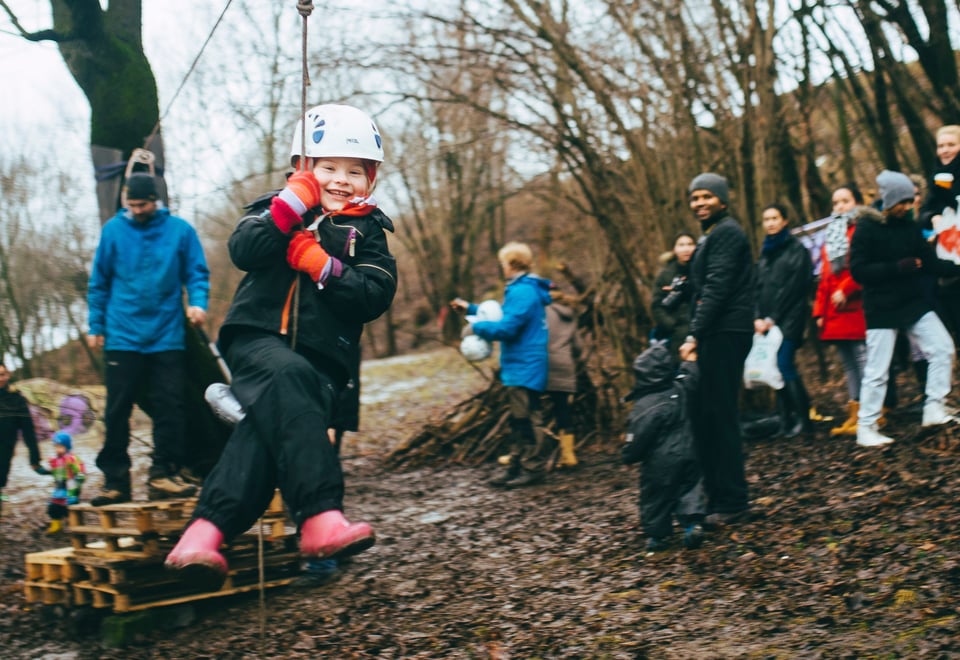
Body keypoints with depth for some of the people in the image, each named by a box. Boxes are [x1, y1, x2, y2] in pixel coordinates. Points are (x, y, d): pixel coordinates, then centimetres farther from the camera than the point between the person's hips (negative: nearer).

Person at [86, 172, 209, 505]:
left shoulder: (180, 230, 1)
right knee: (117, 409, 3)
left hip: (166, 336, 0)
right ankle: (115, 480, 11)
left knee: (170, 408, -1)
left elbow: (197, 273, 5)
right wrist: (95, 326, 8)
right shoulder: (113, 230, 4)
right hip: (122, 336, 1)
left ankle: (163, 475, 8)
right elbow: (98, 282, 10)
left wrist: (198, 302, -14)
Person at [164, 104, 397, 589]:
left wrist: (324, 267, -12)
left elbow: (376, 296, 0)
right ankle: (320, 516, -46)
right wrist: (292, 205, -14)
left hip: (324, 357, 1)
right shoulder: (279, 208, 14)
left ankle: (208, 529, -37)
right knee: (287, 376, -36)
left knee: (273, 420, -29)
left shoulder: (367, 231, 16)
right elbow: (244, 252, -6)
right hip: (258, 339, -1)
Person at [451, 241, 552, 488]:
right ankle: (515, 465, 22)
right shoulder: (526, 289, 16)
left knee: (524, 420, -6)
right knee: (518, 420, 15)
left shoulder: (522, 292, -18)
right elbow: (504, 317, 28)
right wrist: (471, 309, 28)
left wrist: (476, 327, -10)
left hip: (524, 368, -11)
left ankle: (534, 467, -1)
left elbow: (505, 328, -24)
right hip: (521, 368, 11)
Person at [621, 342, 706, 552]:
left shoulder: (644, 406, -19)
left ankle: (657, 535, 18)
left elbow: (637, 439, -15)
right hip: (687, 454, 5)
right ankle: (692, 522, -2)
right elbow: (690, 376, 19)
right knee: (689, 488, 14)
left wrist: (628, 455, 1)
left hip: (660, 463, -5)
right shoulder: (681, 390, -4)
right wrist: (690, 357, 34)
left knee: (655, 497, 10)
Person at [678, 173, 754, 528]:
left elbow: (717, 288, -18)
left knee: (719, 416, -9)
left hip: (725, 334, -10)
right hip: (715, 336, 10)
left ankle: (731, 503, -5)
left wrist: (694, 335, -22)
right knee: (705, 415, 10)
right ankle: (716, 495, 15)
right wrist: (696, 334, 16)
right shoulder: (713, 235, 23)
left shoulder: (726, 232, -9)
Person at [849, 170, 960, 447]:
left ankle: (934, 409, 7)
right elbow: (858, 270, -16)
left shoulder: (909, 226, 7)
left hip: (914, 302, 6)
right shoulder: (866, 228, -10)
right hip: (881, 309, -6)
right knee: (877, 370, -2)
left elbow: (930, 262, 6)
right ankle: (865, 428, 8)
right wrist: (898, 267, -23)